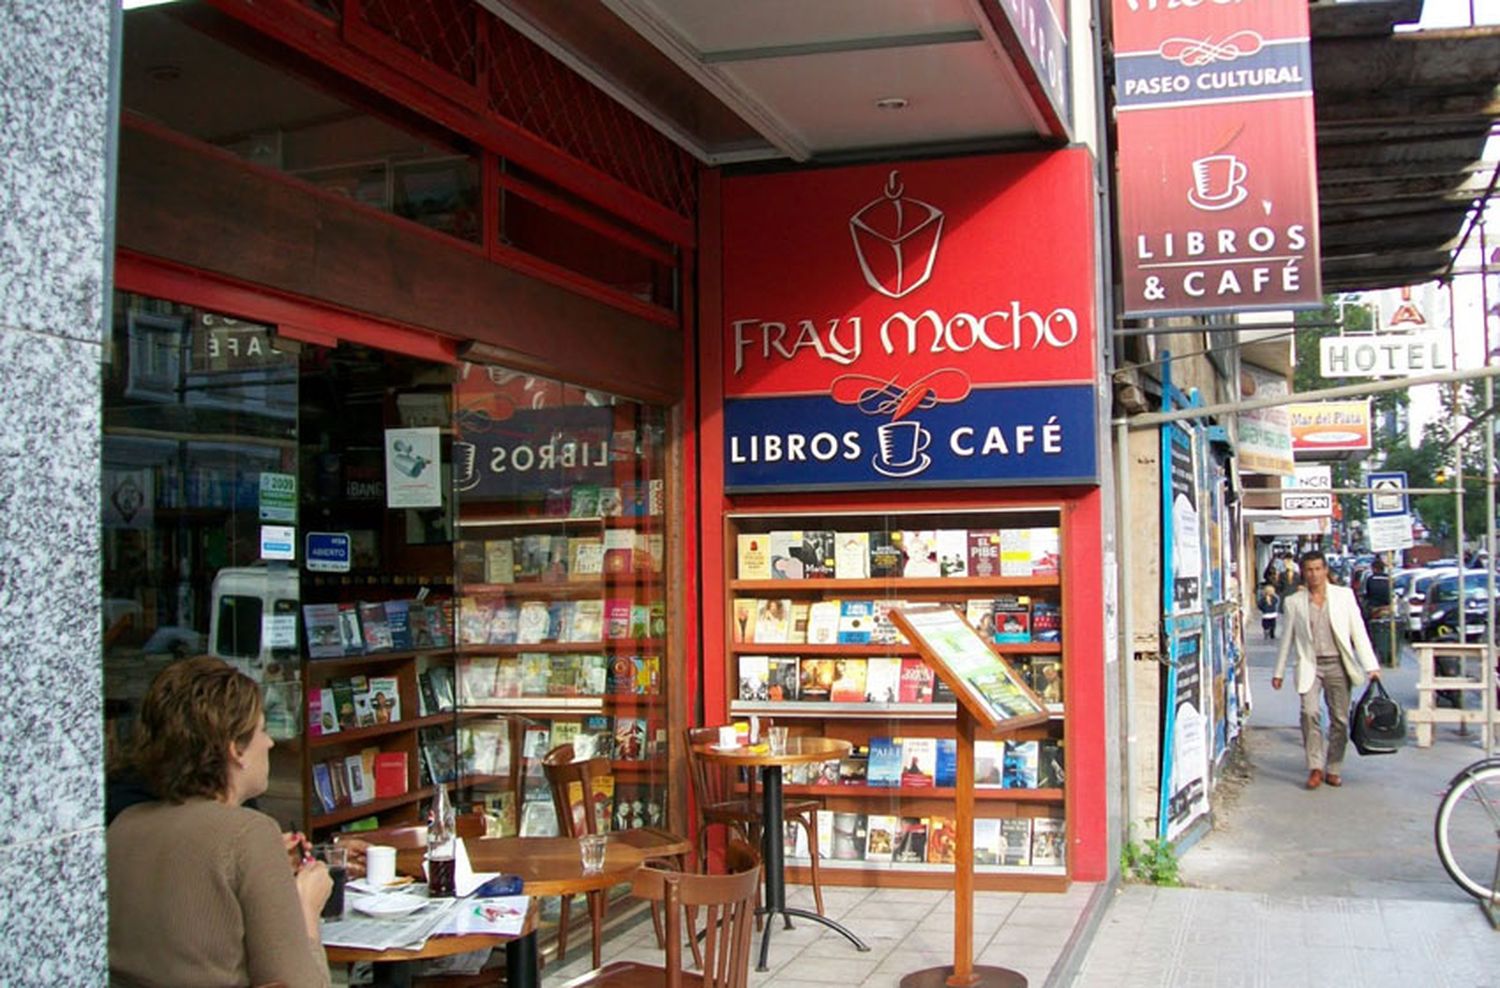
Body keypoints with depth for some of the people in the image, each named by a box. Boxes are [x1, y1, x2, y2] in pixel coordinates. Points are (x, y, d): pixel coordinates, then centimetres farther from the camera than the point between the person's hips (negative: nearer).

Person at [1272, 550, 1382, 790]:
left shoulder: (1344, 595, 4)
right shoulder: (1293, 602, 5)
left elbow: (1358, 631, 3)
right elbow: (1287, 639, 11)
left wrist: (1371, 666, -3)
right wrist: (1279, 672, 10)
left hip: (1337, 665, 1)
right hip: (1310, 665, -1)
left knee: (1340, 719, 2)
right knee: (1310, 712, -18)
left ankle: (1333, 769, 16)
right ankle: (1315, 767, -9)